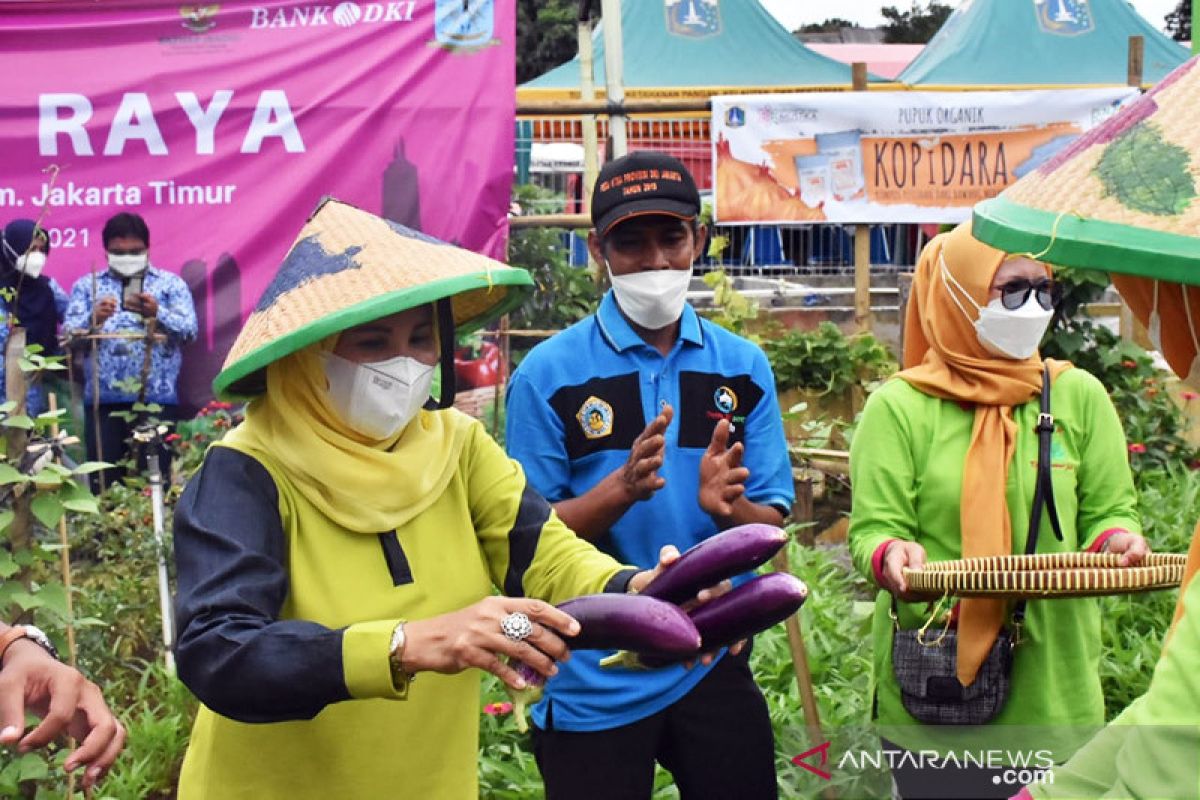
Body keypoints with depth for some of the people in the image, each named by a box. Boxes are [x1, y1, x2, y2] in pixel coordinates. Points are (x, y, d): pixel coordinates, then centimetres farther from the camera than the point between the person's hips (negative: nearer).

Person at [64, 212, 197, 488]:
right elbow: (69, 336, 4)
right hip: (103, 400, 1)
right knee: (104, 483, 0)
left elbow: (189, 330, -1)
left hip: (157, 398, -1)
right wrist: (93, 320, -17)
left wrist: (157, 313, -19)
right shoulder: (86, 286, 15)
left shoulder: (171, 284, 11)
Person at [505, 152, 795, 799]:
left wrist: (727, 507, -20)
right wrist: (623, 487, -25)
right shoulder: (548, 375, -9)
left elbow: (772, 525, 2)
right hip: (592, 682, -3)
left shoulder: (743, 366, 1)